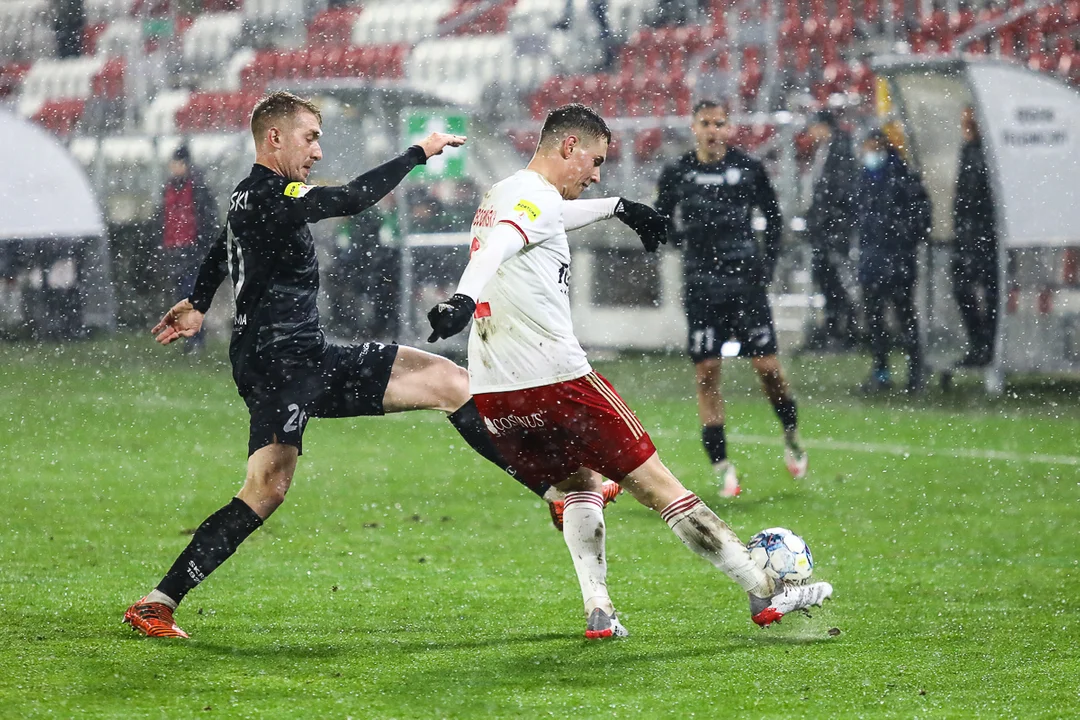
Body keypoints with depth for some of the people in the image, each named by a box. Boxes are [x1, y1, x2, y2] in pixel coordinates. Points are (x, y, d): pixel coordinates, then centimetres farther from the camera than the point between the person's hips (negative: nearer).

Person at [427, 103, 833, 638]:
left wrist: (615, 207, 57)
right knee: (654, 483, -1)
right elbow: (497, 246, -30)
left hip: (491, 394, 8)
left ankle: (598, 612, 9)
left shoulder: (500, 195, 20)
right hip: (555, 378, -8)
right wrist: (465, 299, -48)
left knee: (578, 484, 24)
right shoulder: (536, 195, -9)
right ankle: (764, 594, 5)